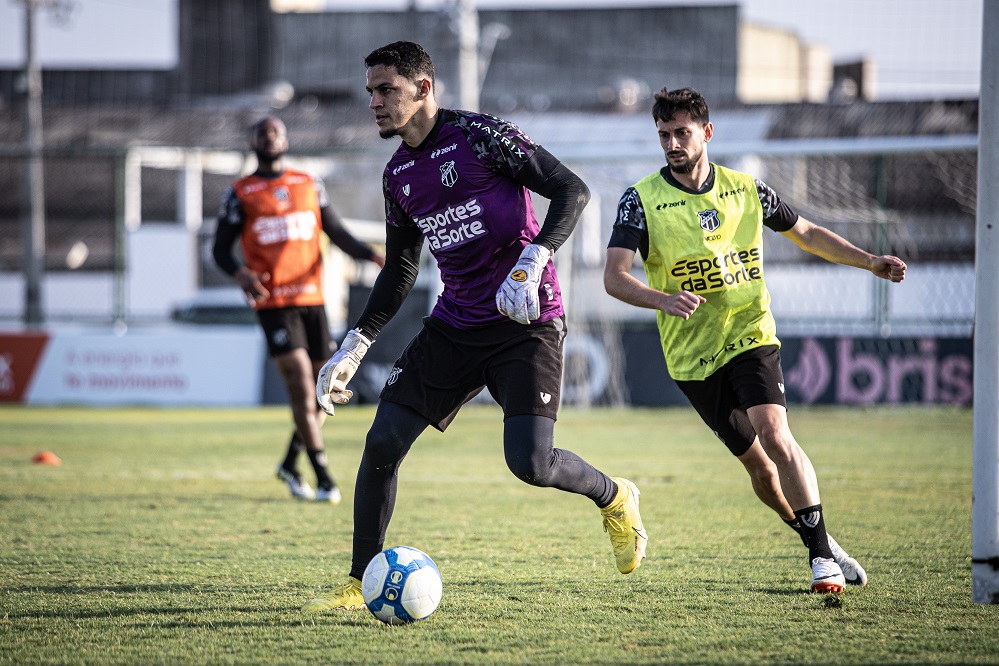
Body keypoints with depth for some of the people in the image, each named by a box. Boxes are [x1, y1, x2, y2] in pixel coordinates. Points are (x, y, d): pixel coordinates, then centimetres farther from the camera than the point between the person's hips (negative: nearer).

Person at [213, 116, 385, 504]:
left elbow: (337, 233, 13)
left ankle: (290, 465, 26)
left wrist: (371, 255, -5)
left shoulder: (309, 185, 13)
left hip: (311, 298, 4)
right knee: (301, 386, -14)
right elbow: (220, 249, 2)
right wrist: (240, 273, -19)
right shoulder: (241, 194, 3)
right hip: (273, 303, -4)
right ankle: (324, 479, -10)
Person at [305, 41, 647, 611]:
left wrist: (531, 263, -27)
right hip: (455, 324, 7)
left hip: (527, 321, -7)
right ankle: (360, 584, 8)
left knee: (530, 464, -19)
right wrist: (354, 348, 16)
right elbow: (400, 271, 22)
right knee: (383, 442, -4)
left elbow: (572, 190, -14)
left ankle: (614, 499, 14)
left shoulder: (480, 135, -11)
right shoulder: (399, 175, 10)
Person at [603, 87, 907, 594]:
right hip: (692, 357, 0)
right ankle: (822, 546, 22)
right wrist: (664, 300, -36)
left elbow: (805, 233, 18)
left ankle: (821, 553, -15)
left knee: (774, 435, -22)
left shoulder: (745, 190, 2)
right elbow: (614, 276, -17)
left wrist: (870, 262, 10)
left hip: (751, 338, 0)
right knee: (756, 462, 3)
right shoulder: (641, 200, -7)